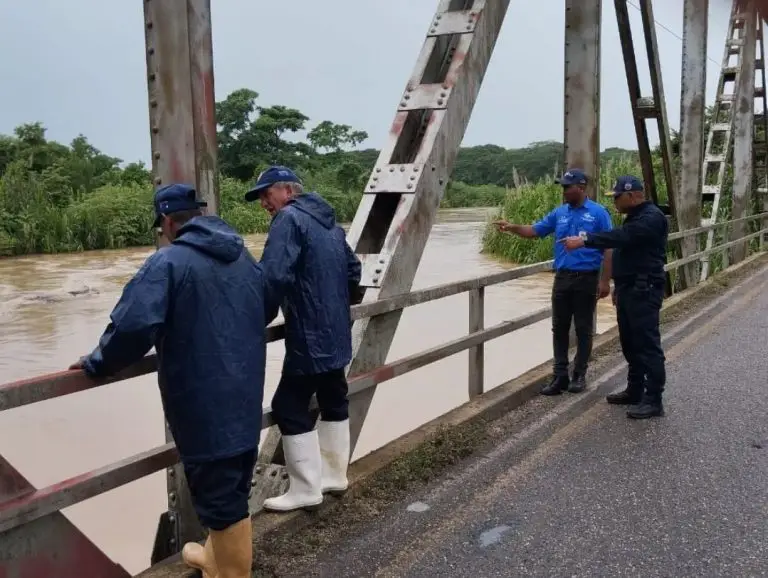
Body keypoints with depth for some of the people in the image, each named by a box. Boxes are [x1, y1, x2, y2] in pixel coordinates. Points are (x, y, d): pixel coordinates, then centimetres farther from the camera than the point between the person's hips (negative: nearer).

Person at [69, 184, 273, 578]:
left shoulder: (168, 261, -13)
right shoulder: (243, 257, 12)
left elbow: (133, 325, -24)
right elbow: (267, 307, 26)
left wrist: (98, 364, -7)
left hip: (203, 403, -8)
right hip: (245, 397, 8)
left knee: (218, 492, 4)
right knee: (231, 485, 21)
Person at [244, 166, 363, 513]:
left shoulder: (289, 220, -13)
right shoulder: (329, 222, 15)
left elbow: (274, 277, -25)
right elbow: (353, 269, 23)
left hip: (309, 337, -10)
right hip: (335, 333, 10)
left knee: (290, 408, -2)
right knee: (334, 402, 17)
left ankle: (305, 490, 4)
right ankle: (333, 476, 29)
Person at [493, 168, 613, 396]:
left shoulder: (598, 213, -6)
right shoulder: (559, 212, 9)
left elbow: (608, 248, -7)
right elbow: (535, 231, 13)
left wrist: (605, 280, -11)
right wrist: (512, 227, -5)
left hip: (586, 279, -5)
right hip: (562, 278, 5)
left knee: (583, 329, 4)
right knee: (559, 328, 6)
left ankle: (579, 375, 15)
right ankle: (560, 376, 12)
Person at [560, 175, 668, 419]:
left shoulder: (651, 218, -16)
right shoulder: (635, 216, 18)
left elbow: (621, 237, -30)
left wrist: (584, 241, -33)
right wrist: (619, 285, 23)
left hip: (644, 291, -10)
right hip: (629, 289, 10)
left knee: (647, 345, -8)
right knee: (630, 343, 14)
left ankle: (653, 400, -5)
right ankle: (635, 391, 24)